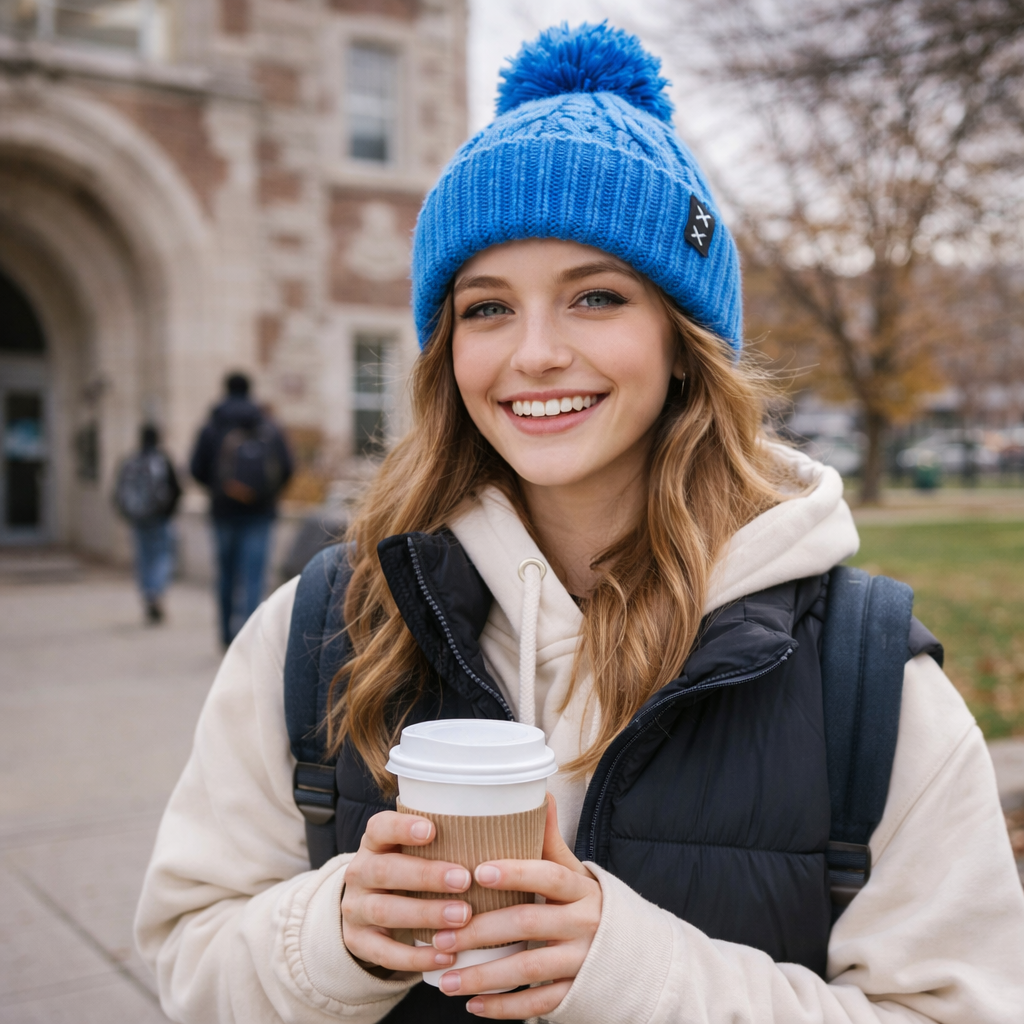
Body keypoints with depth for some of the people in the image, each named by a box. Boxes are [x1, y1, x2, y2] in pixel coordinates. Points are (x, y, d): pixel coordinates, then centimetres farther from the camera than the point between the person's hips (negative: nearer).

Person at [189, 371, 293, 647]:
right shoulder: (269, 427, 2)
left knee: (226, 571, 13)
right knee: (253, 574, -3)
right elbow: (286, 468, -1)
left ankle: (228, 634, 21)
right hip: (260, 511, 0)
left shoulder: (211, 427, 0)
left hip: (224, 510, 1)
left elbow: (197, 469, -4)